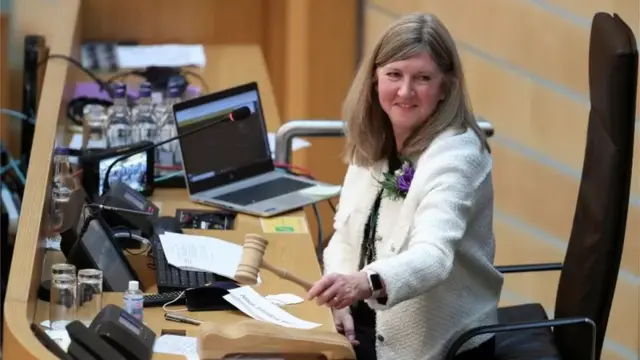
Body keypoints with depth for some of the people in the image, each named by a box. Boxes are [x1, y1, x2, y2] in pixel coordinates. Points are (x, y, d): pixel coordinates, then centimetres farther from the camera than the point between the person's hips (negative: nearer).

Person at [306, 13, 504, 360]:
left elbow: (433, 256, -34)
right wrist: (340, 296, -10)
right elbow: (347, 233, 9)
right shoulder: (372, 144, 2)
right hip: (369, 328, 6)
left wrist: (365, 282, -52)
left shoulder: (456, 154, -20)